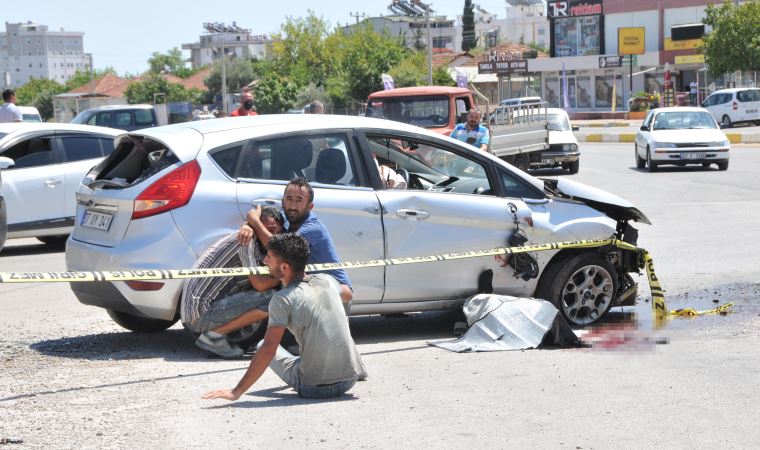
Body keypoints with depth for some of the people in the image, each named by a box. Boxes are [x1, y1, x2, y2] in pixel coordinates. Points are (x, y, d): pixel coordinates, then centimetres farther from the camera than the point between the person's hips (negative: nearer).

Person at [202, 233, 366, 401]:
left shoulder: (283, 299, -12)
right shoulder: (327, 281, 4)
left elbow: (268, 349, -18)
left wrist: (237, 392, -15)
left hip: (315, 388, -5)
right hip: (350, 381, 5)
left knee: (262, 344, 17)